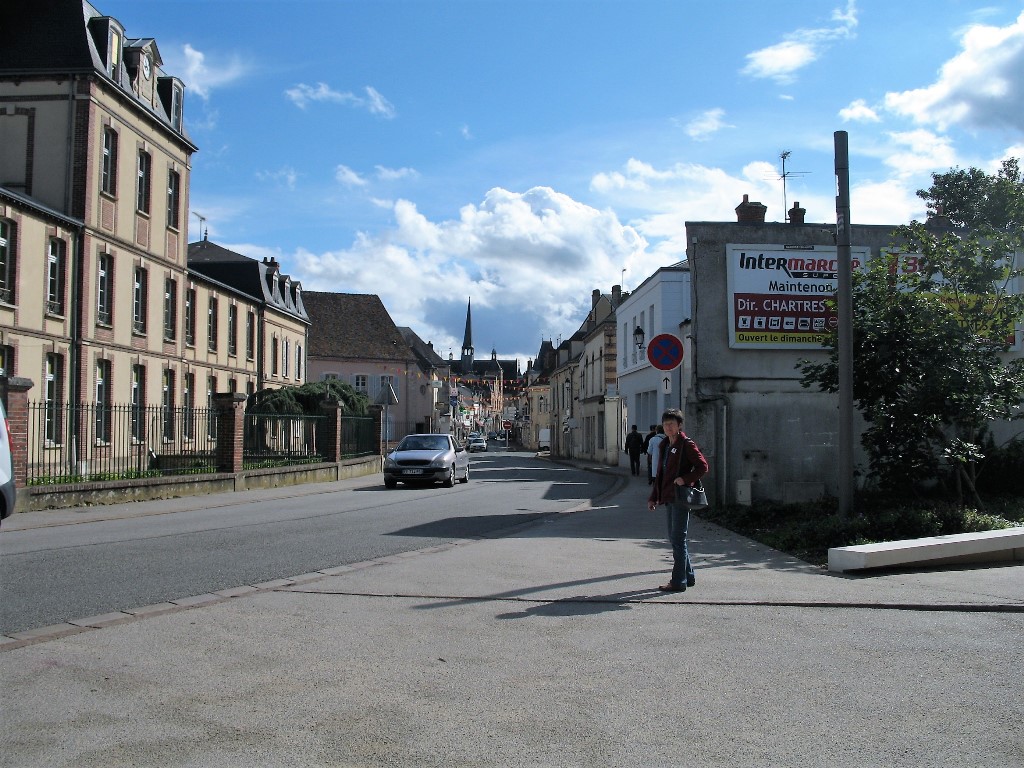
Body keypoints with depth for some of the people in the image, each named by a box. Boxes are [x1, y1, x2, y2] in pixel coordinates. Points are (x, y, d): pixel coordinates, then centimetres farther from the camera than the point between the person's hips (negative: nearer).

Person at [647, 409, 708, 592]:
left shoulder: (687, 444, -8)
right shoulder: (664, 445, 16)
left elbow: (703, 466, -11)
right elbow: (660, 474, 21)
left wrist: (685, 479, -22)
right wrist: (653, 497, 18)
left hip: (681, 497, -9)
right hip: (669, 498, 9)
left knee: (678, 539, -7)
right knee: (674, 538, 13)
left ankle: (678, 582, -2)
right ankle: (688, 576, 24)